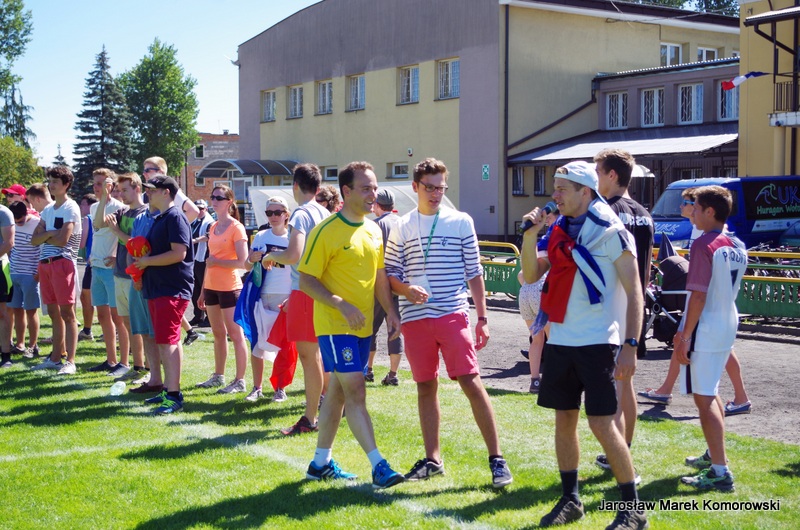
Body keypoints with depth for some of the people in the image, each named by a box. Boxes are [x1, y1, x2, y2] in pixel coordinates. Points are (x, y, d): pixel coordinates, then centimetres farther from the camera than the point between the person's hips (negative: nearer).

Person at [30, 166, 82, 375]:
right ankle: (55, 358, 17)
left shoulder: (70, 208, -6)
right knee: (54, 313, 11)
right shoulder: (48, 209, 17)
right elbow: (34, 239, 10)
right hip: (45, 263, 8)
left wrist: (45, 235, 1)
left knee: (67, 313, -7)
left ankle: (70, 361, -7)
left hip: (62, 262, -7)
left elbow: (62, 239, -16)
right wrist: (51, 233, -7)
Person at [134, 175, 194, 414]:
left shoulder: (175, 217, -13)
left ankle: (174, 395, -12)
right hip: (157, 288, 10)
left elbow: (178, 253, -22)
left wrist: (147, 261, -13)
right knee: (167, 341, 14)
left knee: (167, 341, -12)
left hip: (172, 289, -10)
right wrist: (141, 264, 8)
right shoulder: (158, 219, 18)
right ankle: (169, 389, 21)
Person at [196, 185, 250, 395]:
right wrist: (203, 291, 16)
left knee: (235, 334, -2)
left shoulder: (236, 228, -10)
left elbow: (243, 262, -17)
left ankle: (240, 381, 2)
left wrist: (216, 261, -14)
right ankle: (218, 376, 25)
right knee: (218, 334, 15)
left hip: (229, 288, -7)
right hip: (211, 287, 7)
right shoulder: (213, 227, 12)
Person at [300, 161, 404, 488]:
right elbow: (306, 280, -14)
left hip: (363, 326, 7)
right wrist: (341, 304, -24)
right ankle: (378, 466, -10)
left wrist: (390, 311, 8)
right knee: (356, 392, -11)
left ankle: (321, 463, 23)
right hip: (335, 326, -7)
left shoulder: (374, 230, 10)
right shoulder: (326, 231, -12)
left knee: (338, 391, 13)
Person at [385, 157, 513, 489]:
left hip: (453, 315, -2)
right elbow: (391, 274, 11)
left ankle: (496, 458, -1)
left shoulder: (461, 222, 4)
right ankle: (432, 459, 19)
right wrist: (407, 290, -11)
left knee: (471, 382, -9)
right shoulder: (402, 228, 8)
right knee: (425, 386, 8)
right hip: (415, 319, 2)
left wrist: (482, 318, 1)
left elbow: (474, 273, 5)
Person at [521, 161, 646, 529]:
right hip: (560, 340, 7)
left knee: (602, 423, -7)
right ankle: (570, 499, 25)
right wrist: (529, 235, 0)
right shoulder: (559, 229, 11)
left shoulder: (610, 232, -9)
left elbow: (634, 292, -10)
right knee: (564, 420, 11)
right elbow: (532, 274, 15)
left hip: (597, 342, -7)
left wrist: (630, 346, -17)